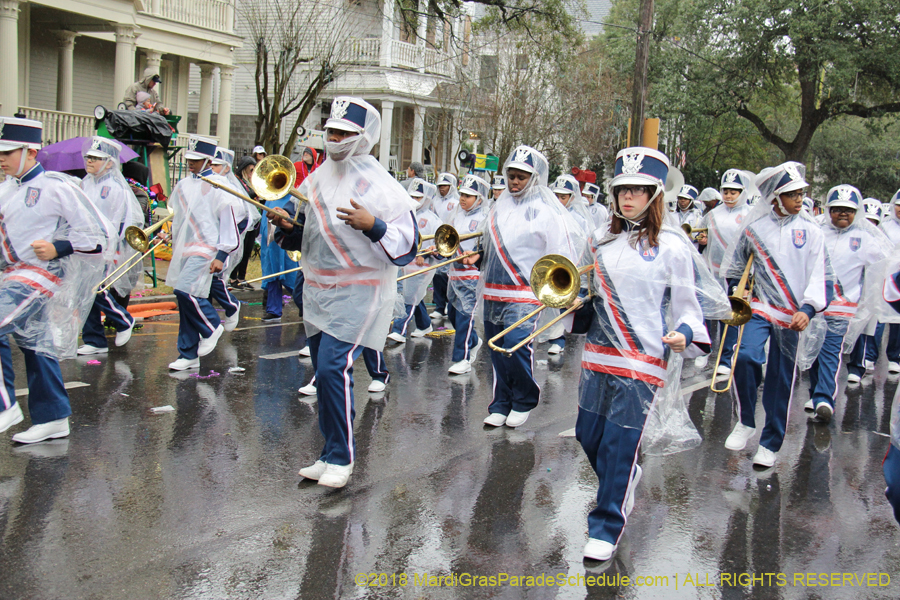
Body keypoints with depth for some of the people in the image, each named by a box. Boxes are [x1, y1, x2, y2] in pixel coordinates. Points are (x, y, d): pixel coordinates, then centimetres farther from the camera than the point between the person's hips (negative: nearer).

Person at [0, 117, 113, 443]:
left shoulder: (55, 187, -12)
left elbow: (97, 232, -12)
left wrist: (57, 248, -20)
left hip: (42, 274, -8)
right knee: (37, 345, 12)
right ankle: (53, 419, 23)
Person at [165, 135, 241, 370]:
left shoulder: (219, 186, -6)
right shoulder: (183, 185, 14)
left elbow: (229, 222, -8)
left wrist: (221, 256, -13)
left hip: (205, 249, -7)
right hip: (182, 250, 7)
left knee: (186, 291, -23)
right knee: (185, 298, 7)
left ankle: (212, 327, 3)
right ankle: (188, 355, 14)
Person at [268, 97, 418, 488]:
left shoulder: (381, 186, -10)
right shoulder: (316, 181, 10)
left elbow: (407, 246, -13)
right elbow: (301, 238, 22)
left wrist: (372, 226, -28)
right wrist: (286, 227, 0)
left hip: (358, 295, -7)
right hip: (318, 294, 7)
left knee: (333, 368, -17)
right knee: (325, 374, 11)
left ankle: (341, 458, -3)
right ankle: (332, 455, 23)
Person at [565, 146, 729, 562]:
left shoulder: (671, 247, -5)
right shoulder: (602, 242, 11)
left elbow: (688, 304, -4)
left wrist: (683, 333, -23)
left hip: (643, 361, -5)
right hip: (598, 354, 6)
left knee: (620, 443, -5)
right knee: (588, 434, 11)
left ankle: (606, 528, 9)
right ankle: (625, 482, 42)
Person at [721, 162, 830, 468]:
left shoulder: (811, 231, -2)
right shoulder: (754, 227, 1)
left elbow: (821, 276, -4)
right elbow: (735, 264, 16)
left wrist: (808, 309, -18)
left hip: (792, 314, 0)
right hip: (760, 306, 0)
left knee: (781, 380, 5)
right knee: (745, 357, -23)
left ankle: (770, 444, 20)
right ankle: (746, 422, -1)